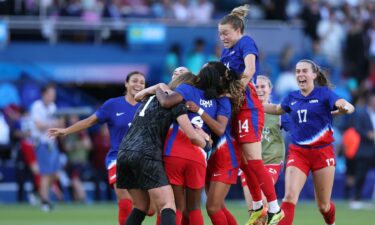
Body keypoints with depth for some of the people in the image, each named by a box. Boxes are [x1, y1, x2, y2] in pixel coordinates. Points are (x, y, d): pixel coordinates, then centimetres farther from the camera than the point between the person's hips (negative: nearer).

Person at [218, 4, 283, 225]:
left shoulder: (246, 43, -7)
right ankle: (258, 207, 20)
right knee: (244, 162, 11)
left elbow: (250, 70, -23)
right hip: (236, 108, 9)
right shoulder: (226, 51, 16)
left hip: (248, 106, -9)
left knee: (254, 160, -10)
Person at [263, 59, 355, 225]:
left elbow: (346, 105, -21)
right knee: (289, 198, -17)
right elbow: (277, 109, 29)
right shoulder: (292, 98, 7)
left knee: (323, 205, 7)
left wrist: (345, 108, -45)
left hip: (322, 153, -3)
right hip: (298, 153, 3)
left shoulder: (324, 93, -5)